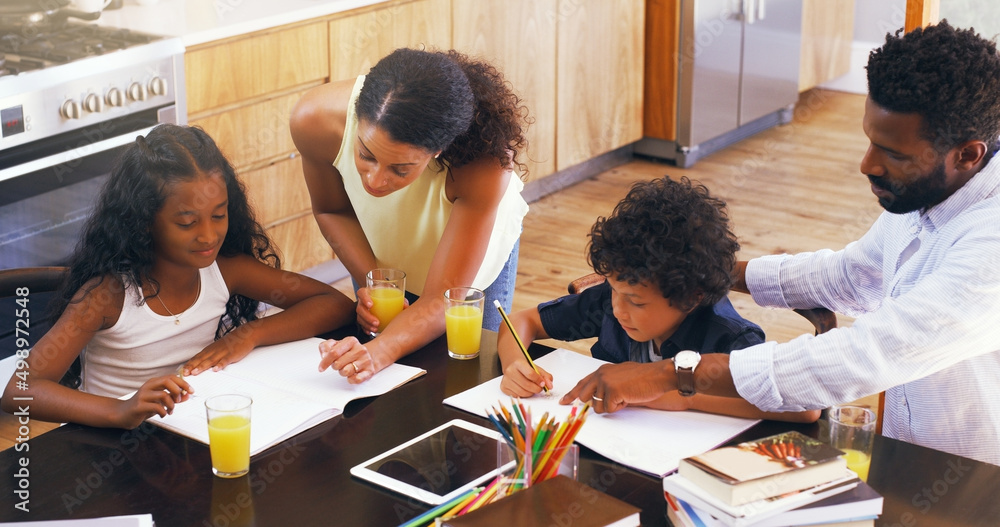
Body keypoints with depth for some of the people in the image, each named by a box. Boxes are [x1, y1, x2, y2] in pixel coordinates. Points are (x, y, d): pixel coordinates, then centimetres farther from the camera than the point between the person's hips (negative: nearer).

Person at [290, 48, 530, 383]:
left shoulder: (486, 165, -45)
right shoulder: (315, 119, -36)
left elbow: (442, 300, -40)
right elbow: (332, 210, -12)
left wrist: (380, 352, -59)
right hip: (381, 262, 2)